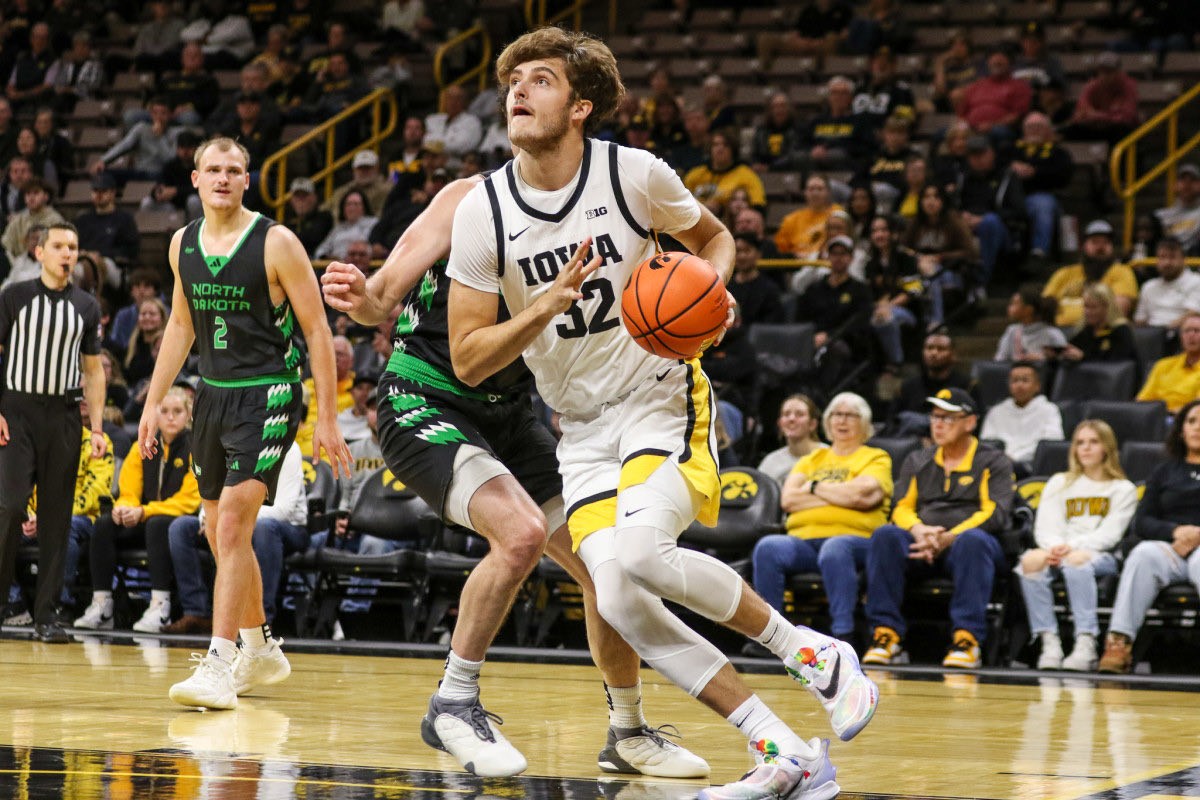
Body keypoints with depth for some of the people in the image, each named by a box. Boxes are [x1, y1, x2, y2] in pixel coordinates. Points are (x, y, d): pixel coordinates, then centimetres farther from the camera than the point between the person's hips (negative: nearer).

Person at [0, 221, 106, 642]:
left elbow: (93, 370, 14)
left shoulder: (87, 307, 10)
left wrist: (97, 427, 5)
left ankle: (46, 613, 6)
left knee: (57, 516, 2)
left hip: (63, 416, 3)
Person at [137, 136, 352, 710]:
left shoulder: (276, 243, -12)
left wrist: (327, 419, -11)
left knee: (233, 523, -18)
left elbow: (316, 330, -9)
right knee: (219, 532, 13)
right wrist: (153, 402, 16)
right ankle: (261, 651, 30)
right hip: (213, 394, 7)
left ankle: (220, 665, -20)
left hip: (268, 395, -7)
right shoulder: (183, 244, 6)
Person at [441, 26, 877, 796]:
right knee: (620, 602, -15)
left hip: (663, 399, -3)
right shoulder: (483, 212, -7)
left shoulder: (634, 174, -10)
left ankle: (811, 651, -7)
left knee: (638, 552, -29)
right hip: (583, 427, 3)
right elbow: (468, 360, -6)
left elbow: (713, 236, 11)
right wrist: (550, 304, -22)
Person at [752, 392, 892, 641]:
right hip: (803, 539, 4)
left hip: (854, 538, -4)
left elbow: (860, 494, -6)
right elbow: (788, 499, 9)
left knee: (835, 548, -40)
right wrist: (840, 495, 3)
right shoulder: (811, 460, 28)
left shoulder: (876, 459, 15)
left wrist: (815, 487, 6)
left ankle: (842, 635, -38)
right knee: (768, 547, -28)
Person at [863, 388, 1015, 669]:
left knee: (972, 540, -39)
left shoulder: (993, 463, 11)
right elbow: (902, 509, 14)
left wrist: (948, 538, -18)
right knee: (885, 536, -29)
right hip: (920, 542, 3)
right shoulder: (917, 462, 24)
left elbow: (994, 514, -4)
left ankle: (967, 640, -42)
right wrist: (919, 531, -12)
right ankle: (887, 636, -31)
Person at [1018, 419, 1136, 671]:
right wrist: (1054, 547, -12)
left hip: (1101, 556, -3)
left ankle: (1086, 645, -47)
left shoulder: (1123, 490, 15)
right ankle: (1049, 643, -38)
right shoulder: (1058, 484, 26)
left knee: (1076, 560, -40)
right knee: (1031, 560, -33)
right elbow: (1045, 527, 12)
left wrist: (1073, 546, -16)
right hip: (1057, 550, 3)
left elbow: (1109, 534, 0)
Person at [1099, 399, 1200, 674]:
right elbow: (1141, 522, 13)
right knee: (1144, 554, -33)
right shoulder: (1164, 472, 24)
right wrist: (1175, 531, -8)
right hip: (1169, 547, 2)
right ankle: (1119, 641, -45)